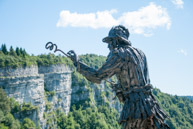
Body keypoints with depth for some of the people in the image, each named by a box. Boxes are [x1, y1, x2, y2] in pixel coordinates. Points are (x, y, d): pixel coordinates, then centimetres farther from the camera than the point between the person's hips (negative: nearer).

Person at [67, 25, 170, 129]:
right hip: (149, 104, 7)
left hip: (135, 105, -7)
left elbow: (97, 76, -6)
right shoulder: (140, 53, 17)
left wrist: (77, 62, 2)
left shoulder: (119, 54, -6)